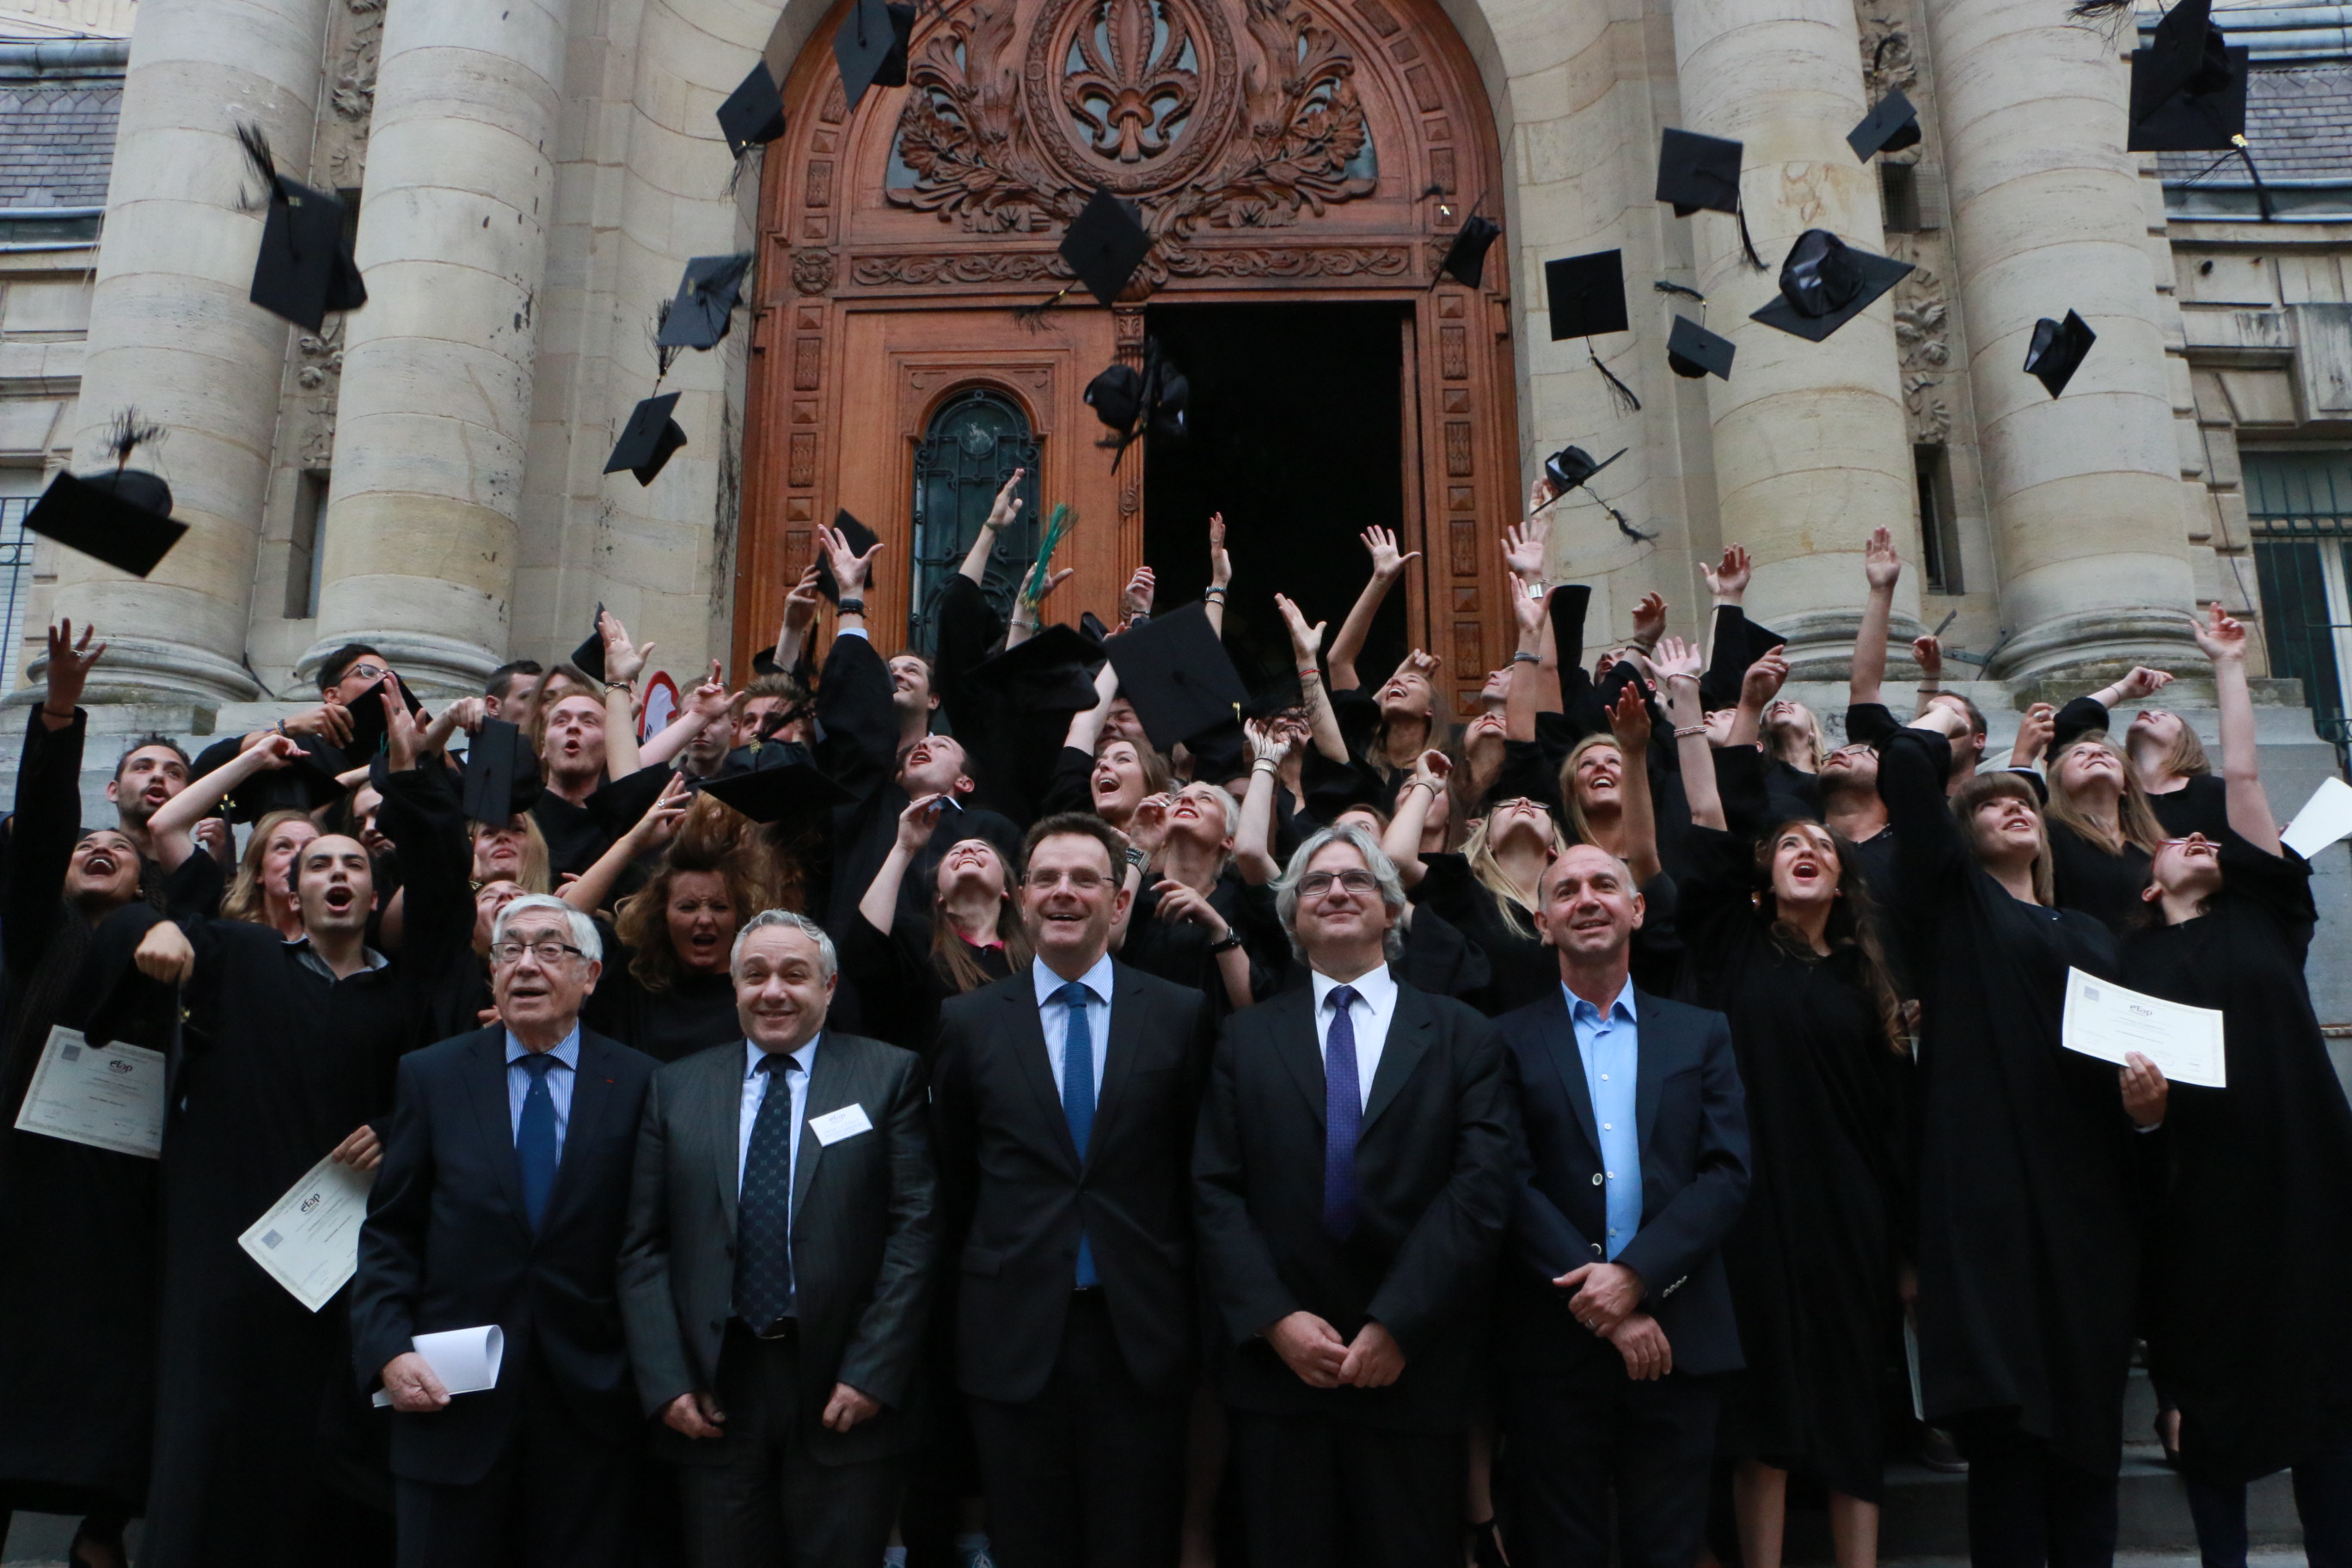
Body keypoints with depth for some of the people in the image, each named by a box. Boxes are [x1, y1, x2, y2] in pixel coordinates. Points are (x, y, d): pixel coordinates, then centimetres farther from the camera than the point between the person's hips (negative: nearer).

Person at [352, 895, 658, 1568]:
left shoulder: (639, 1083, 0)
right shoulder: (430, 1076, 4)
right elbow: (389, 1232, 5)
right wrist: (388, 1350, -7)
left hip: (588, 1404, 0)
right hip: (451, 1396, 1)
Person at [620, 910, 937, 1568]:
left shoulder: (889, 1076, 0)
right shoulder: (676, 1088, 8)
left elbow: (915, 1229, -5)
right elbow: (644, 1246, 6)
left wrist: (874, 1372, -11)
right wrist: (665, 1381, -3)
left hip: (845, 1392, -2)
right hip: (713, 1395, 2)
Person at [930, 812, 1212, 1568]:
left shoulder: (1180, 1015, -1)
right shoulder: (968, 1022, 2)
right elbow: (954, 1173, 10)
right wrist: (983, 1272, 11)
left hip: (1142, 1335, 0)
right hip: (1014, 1334, 1)